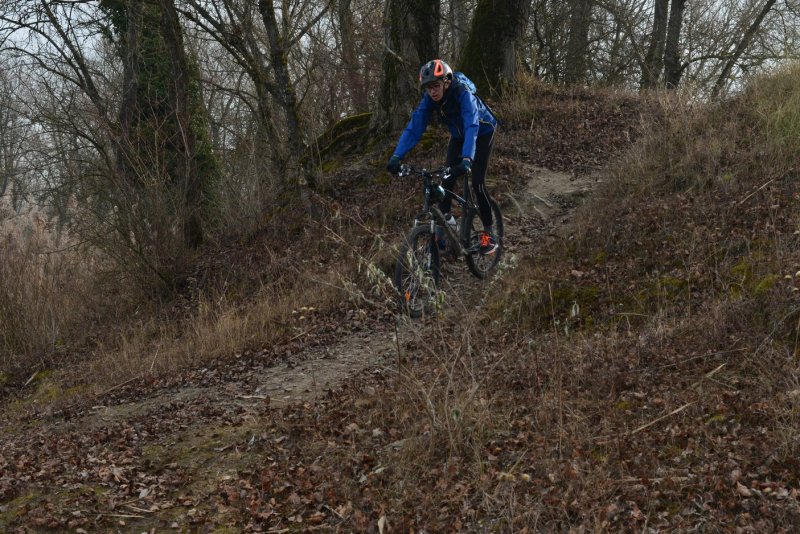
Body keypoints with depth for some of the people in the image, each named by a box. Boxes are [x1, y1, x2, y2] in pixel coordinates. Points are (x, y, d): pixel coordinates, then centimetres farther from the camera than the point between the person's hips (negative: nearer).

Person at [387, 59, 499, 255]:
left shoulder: (462, 94, -37)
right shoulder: (429, 99, -22)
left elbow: (472, 126, -49)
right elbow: (414, 128, -26)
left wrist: (467, 159, -63)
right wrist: (396, 157, -39)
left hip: (482, 132, -5)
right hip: (458, 135, 5)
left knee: (477, 182, -13)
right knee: (447, 178, -9)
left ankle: (489, 234, -1)